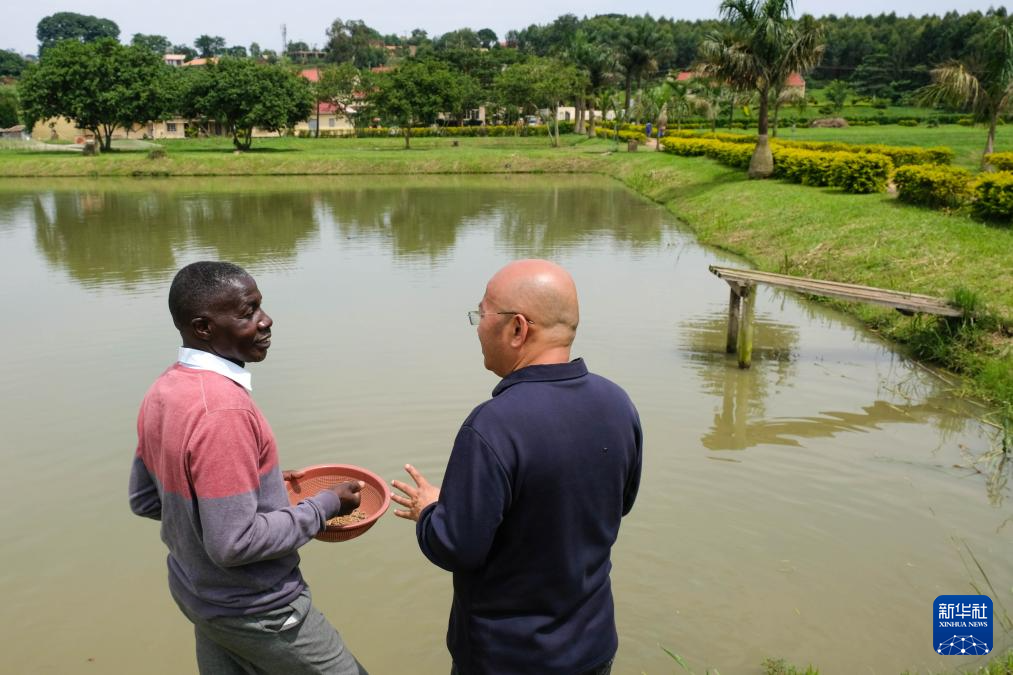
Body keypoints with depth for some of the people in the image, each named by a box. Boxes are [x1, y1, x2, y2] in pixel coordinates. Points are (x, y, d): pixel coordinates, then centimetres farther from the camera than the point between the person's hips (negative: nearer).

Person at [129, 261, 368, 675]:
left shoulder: (162, 393, -3)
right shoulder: (223, 408, -30)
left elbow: (145, 500, 8)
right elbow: (233, 543, -29)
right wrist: (324, 507, -18)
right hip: (255, 609, -8)